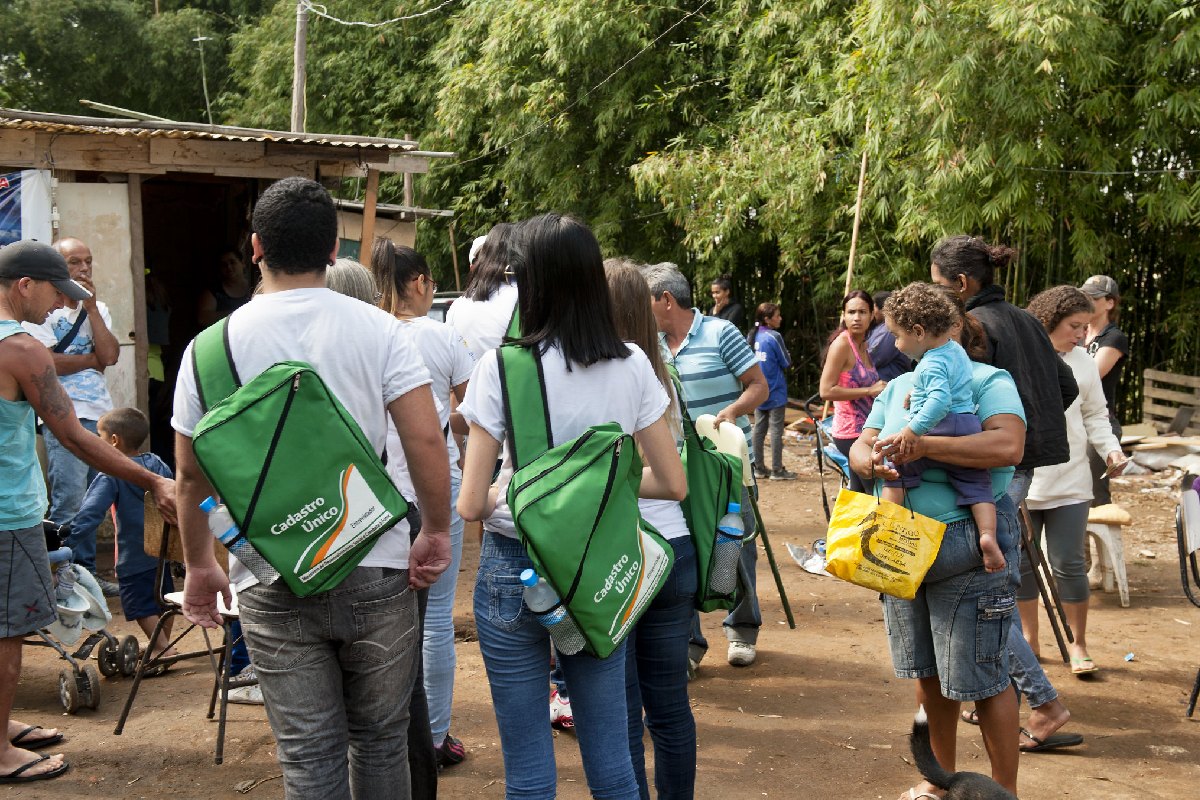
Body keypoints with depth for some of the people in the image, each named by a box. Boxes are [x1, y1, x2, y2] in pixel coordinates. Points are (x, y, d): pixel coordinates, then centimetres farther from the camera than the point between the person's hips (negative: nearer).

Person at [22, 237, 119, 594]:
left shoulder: (97, 309, 16)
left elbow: (109, 356, 0)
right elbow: (46, 363, -16)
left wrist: (91, 306, -2)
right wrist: (92, 359, -2)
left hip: (101, 414, 6)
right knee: (69, 501, -7)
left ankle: (87, 574, 16)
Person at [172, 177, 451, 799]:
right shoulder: (377, 329, -5)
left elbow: (190, 473, 3)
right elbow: (426, 439, -11)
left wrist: (199, 566, 16)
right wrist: (436, 532, 2)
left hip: (272, 586, 0)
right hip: (375, 575, 0)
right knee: (379, 741, 16)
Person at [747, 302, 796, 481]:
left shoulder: (751, 336, 4)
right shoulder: (774, 337, -15)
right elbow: (786, 363, -10)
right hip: (775, 391, -7)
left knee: (759, 429, 10)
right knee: (776, 430, -1)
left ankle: (759, 468, 15)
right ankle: (777, 470, 2)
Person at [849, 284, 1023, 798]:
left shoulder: (988, 381, -6)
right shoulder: (899, 387, 15)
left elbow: (1008, 446, -23)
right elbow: (860, 446, 8)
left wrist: (923, 444, -26)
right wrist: (870, 461, -16)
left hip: (967, 547, -6)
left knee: (982, 677, -1)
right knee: (927, 671, 15)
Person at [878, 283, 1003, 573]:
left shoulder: (931, 365, -15)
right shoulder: (955, 348, 14)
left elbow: (939, 400, -30)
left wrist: (912, 430, -30)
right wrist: (920, 392, 33)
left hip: (937, 430, -8)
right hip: (968, 427, 8)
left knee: (895, 469, 7)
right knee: (976, 484, 10)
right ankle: (987, 535, -9)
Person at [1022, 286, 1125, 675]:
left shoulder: (1084, 363, 2)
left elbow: (1096, 415, 11)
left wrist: (1110, 447, -5)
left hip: (1069, 483, 1)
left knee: (1069, 564, 1)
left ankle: (1077, 644, 17)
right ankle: (1028, 639, 26)